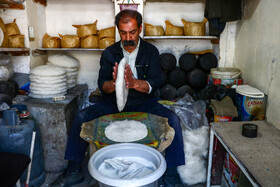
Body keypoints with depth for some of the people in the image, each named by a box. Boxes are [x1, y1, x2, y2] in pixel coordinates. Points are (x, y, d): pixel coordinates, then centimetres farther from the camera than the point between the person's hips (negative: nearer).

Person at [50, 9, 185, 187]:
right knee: (81, 117, -19)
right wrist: (114, 84, -33)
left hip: (143, 103, -1)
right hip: (113, 102, 1)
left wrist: (134, 83, -35)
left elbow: (154, 84, -13)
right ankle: (74, 171, -4)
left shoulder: (151, 51, -2)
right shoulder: (110, 52, 1)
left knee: (173, 119, -25)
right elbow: (102, 85, -7)